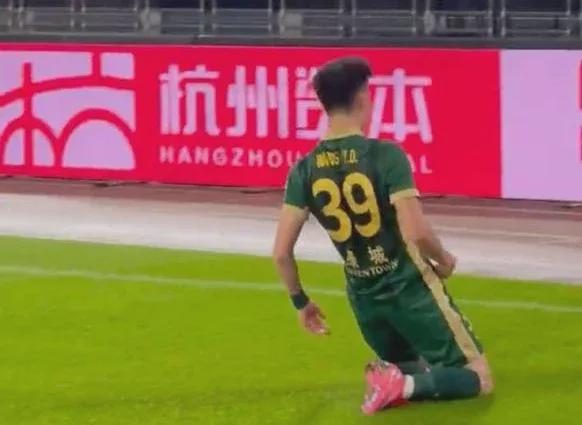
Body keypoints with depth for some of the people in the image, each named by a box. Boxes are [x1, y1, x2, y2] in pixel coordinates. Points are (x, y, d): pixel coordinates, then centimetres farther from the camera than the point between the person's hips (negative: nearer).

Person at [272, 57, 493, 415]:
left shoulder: (305, 170, -4)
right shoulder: (386, 155, -18)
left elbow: (281, 252, -4)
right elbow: (416, 232, -23)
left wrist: (301, 301, 13)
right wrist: (444, 261, -2)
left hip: (363, 298, 5)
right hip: (410, 288, -5)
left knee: (409, 366, 30)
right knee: (478, 378, 7)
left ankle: (392, 375, -6)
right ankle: (405, 385, -21)